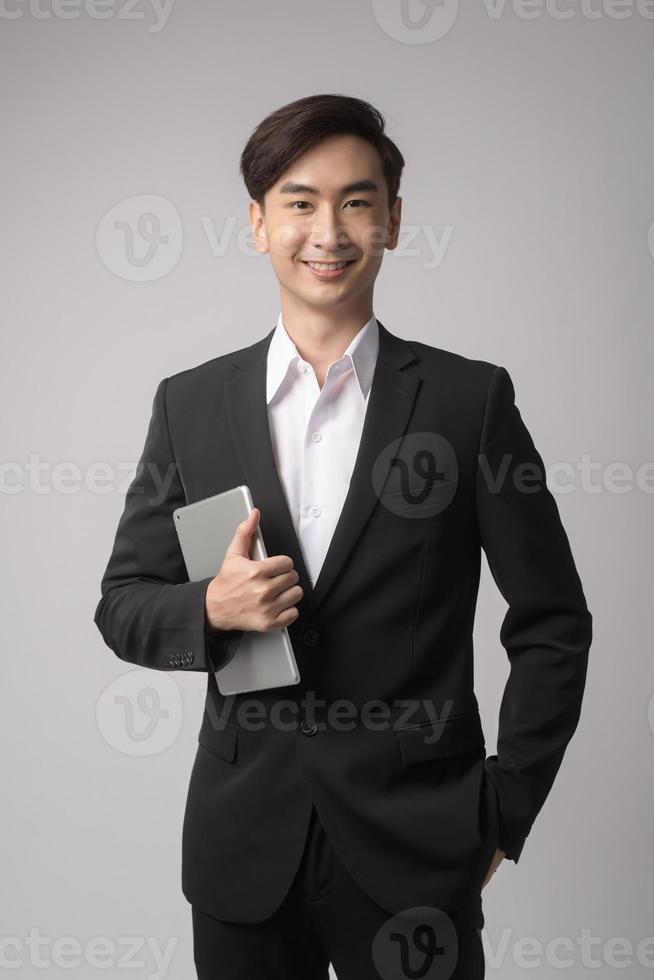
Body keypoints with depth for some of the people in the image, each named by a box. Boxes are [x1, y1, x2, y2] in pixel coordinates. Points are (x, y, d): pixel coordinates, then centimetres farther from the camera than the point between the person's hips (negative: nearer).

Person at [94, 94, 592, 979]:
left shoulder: (471, 398, -4)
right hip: (243, 849, 2)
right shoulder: (190, 404, 3)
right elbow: (123, 603, 6)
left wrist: (505, 808, -2)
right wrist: (211, 608, -14)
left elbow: (552, 625, 1)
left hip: (415, 851, -2)